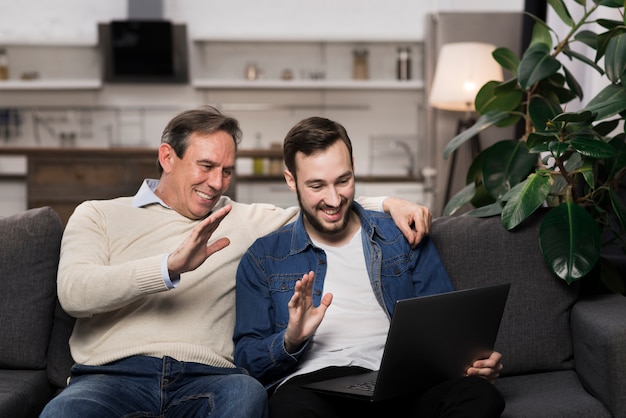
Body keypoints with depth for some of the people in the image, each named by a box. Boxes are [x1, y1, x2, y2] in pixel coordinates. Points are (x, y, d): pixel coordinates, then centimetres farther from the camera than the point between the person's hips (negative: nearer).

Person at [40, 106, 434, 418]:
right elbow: (73, 293, -4)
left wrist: (388, 203, 5)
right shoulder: (98, 216, 15)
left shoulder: (243, 221, 24)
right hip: (111, 377, -2)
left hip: (204, 379, 3)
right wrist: (171, 266, -16)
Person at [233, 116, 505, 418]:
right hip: (311, 383, -1)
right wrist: (291, 340, -13)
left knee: (480, 394, -32)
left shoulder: (403, 238, 17)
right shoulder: (263, 259, 14)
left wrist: (476, 361, -7)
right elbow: (246, 358, 9)